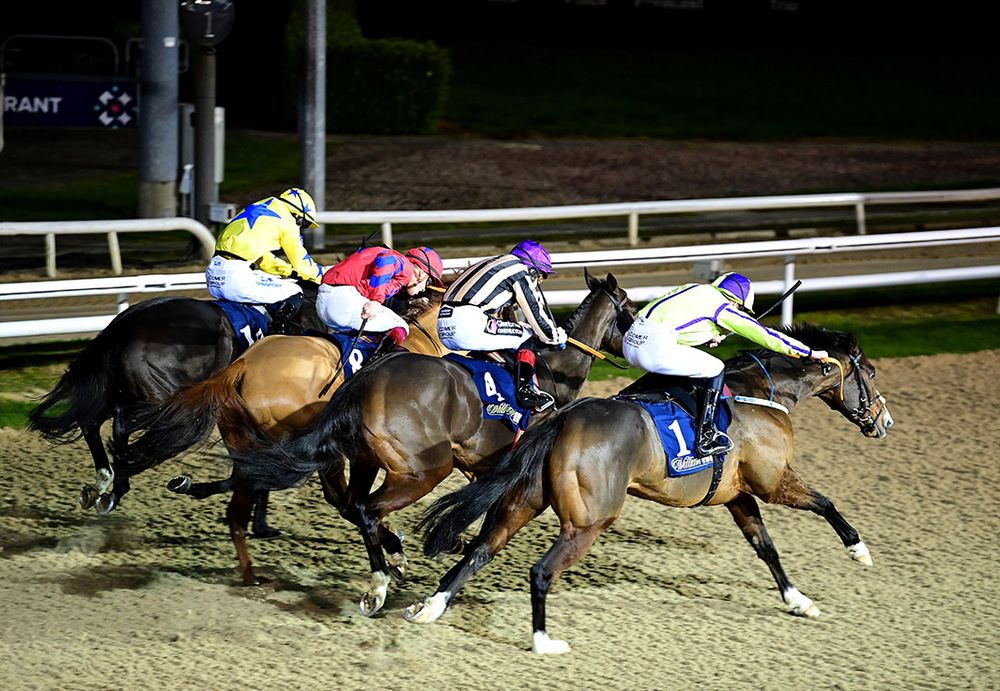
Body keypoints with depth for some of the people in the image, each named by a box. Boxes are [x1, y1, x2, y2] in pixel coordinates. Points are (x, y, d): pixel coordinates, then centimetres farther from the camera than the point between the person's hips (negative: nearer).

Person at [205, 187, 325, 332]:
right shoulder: (286, 221, 3)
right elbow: (302, 262, 12)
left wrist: (291, 271, 34)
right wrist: (324, 276, 29)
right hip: (236, 276, -9)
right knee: (294, 295, 1)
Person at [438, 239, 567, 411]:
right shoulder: (521, 272, 4)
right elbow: (537, 312, 5)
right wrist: (556, 337, 23)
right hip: (469, 325, -9)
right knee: (527, 336, 7)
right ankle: (525, 389, -6)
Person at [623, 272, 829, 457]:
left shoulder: (692, 289, 26)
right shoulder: (724, 308, 7)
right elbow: (766, 335, 13)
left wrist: (708, 336, 34)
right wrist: (809, 353, 21)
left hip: (630, 342, 8)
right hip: (656, 348, -8)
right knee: (715, 369, 7)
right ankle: (705, 437, 3)